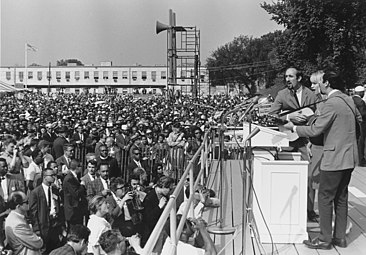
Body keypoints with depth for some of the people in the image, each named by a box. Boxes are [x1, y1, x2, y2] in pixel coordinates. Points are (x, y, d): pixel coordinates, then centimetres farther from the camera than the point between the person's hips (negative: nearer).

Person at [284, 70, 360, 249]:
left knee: (325, 198, 1)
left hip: (334, 158, -9)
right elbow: (359, 118, 25)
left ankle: (325, 240, 7)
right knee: (341, 197, 15)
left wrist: (294, 127, -5)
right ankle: (340, 237, 22)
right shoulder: (348, 100, 9)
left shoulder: (331, 104, -18)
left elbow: (315, 130, -18)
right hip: (349, 157, 9)